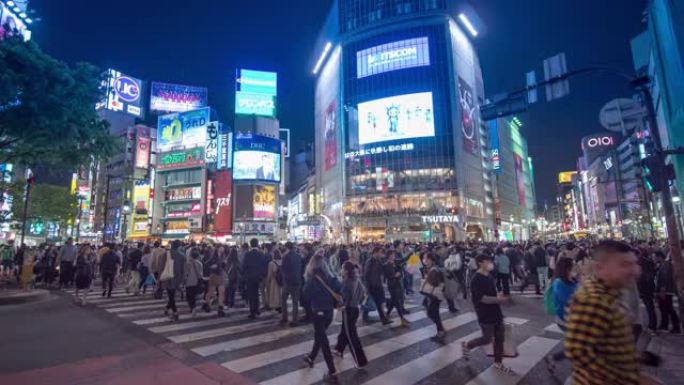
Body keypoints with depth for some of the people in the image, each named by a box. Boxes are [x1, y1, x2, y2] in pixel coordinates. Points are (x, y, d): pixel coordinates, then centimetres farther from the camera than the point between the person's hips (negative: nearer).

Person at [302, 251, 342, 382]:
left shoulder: (313, 278, -13)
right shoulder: (330, 276, 1)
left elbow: (306, 294, -8)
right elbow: (339, 290, -4)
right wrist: (334, 304, 6)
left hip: (318, 311, -6)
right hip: (329, 311, 6)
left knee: (322, 339, 2)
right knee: (320, 336, 24)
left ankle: (332, 371, 4)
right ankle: (311, 358, 44)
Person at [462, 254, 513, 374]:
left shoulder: (489, 276, 6)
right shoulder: (476, 280, -21)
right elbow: (482, 298, -25)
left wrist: (499, 297, 4)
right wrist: (498, 299, -24)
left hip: (495, 312, 8)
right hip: (485, 315, -8)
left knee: (499, 338, 13)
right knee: (487, 339, 3)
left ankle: (498, 363, 28)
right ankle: (467, 345, 26)